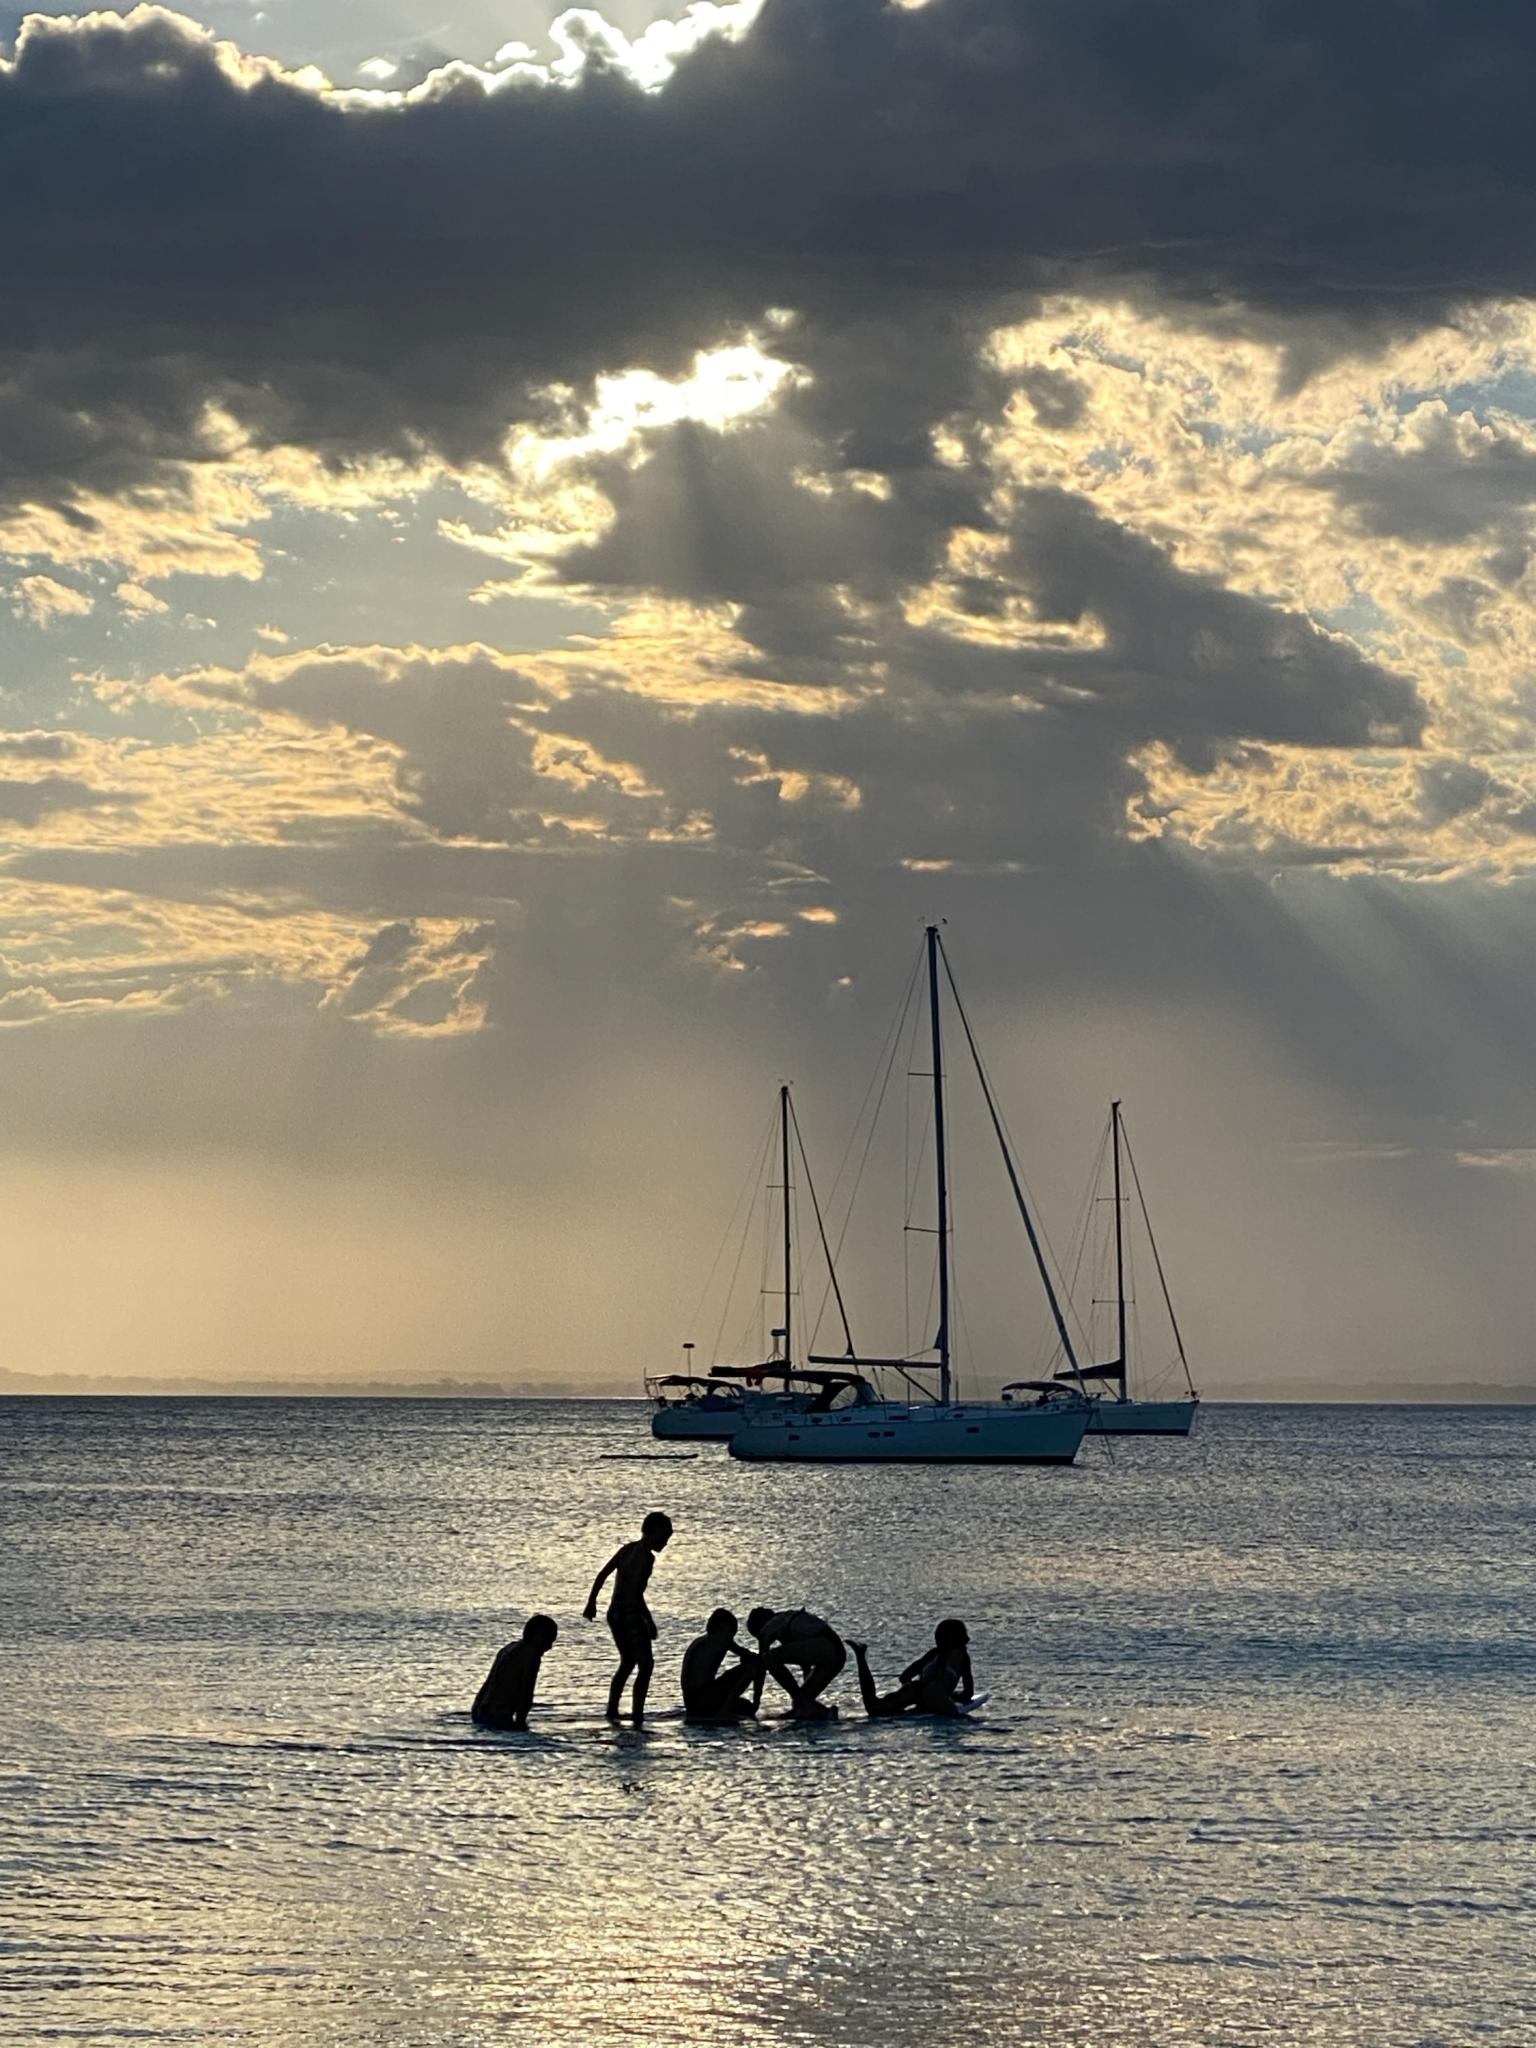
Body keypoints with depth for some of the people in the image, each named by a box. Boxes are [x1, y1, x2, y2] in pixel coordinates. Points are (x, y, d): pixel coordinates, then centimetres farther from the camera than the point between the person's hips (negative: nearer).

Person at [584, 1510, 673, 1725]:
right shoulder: (645, 1556, -14)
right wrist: (649, 1621, -18)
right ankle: (637, 1715, -12)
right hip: (631, 1615, -9)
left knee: (627, 1663, 24)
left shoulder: (626, 1549, 11)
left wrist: (591, 1602, 23)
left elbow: (601, 1575, 15)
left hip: (614, 1613, 9)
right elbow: (635, 1592, -21)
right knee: (646, 1665, -5)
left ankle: (612, 1710, 29)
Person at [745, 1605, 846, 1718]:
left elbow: (761, 1665, 14)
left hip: (822, 1646, -8)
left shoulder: (766, 1629, 14)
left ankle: (799, 1701, -6)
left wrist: (756, 1700, 19)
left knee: (770, 1659, -4)